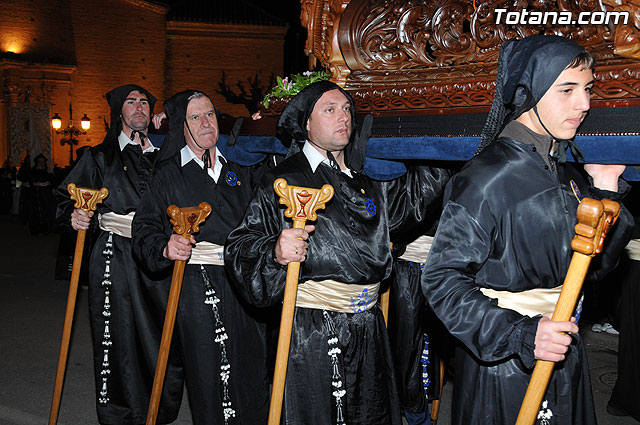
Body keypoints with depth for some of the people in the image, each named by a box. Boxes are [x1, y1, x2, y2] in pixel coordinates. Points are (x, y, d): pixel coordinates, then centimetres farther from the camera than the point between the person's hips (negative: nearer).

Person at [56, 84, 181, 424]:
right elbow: (66, 198, 10)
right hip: (115, 258, -1)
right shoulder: (100, 157, 10)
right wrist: (74, 215, -10)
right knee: (118, 338, 0)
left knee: (165, 336, 2)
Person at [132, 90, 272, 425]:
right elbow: (144, 229, 1)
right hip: (197, 291, -3)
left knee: (253, 373, 10)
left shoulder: (240, 168, 12)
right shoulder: (169, 175, 4)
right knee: (208, 379, 0)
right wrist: (165, 247, -18)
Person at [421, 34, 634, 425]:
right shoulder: (489, 176, -21)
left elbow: (596, 267, 6)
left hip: (562, 350, 7)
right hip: (502, 362, -7)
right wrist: (521, 334, -28)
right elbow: (442, 278, -21)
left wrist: (606, 189, -5)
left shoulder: (569, 172, 2)